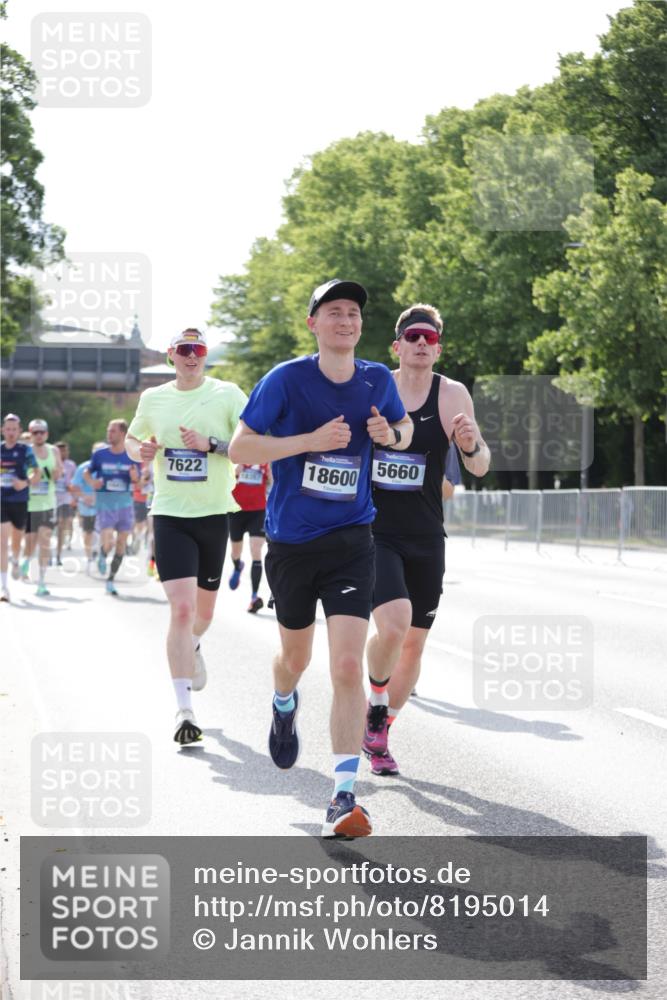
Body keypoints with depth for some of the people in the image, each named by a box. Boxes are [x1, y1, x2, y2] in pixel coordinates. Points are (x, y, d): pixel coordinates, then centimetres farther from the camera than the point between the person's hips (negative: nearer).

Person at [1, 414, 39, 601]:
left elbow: (36, 474, -10)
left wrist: (26, 482, -27)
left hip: (20, 501, 0)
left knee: (16, 542, 16)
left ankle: (15, 562, 52)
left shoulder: (25, 450, -4)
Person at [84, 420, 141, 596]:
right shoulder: (99, 454, -1)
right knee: (108, 543, -17)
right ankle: (102, 555, 19)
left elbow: (137, 481, 9)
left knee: (121, 544, 6)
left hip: (125, 504, 2)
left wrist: (135, 476, -15)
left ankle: (111, 580, 20)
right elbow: (87, 472, 11)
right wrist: (91, 481, -10)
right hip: (105, 503, -2)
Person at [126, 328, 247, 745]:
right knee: (182, 608, -15)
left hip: (214, 514, 0)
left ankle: (193, 646, 54)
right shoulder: (153, 398, 6)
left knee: (204, 610, 15)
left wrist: (211, 444, -21)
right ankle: (185, 711, -14)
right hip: (170, 515, 0)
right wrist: (140, 451, 0)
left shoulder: (227, 395, -3)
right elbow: (132, 438, 23)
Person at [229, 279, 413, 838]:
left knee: (348, 667, -14)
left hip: (350, 541, 0)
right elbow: (239, 447, -9)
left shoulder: (376, 381, 1)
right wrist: (309, 440, -21)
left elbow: (404, 429, 21)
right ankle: (285, 706, 57)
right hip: (291, 541, 0)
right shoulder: (286, 380, -8)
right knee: (296, 655, 19)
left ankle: (345, 796, -13)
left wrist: (390, 434, -4)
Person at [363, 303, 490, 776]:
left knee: (414, 643, 9)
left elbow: (481, 466, -9)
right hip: (374, 534, -2)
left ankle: (379, 732, 30)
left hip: (426, 539, 2)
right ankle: (376, 700, 6)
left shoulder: (452, 395, -4)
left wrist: (472, 446, -30)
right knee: (393, 625, -23)